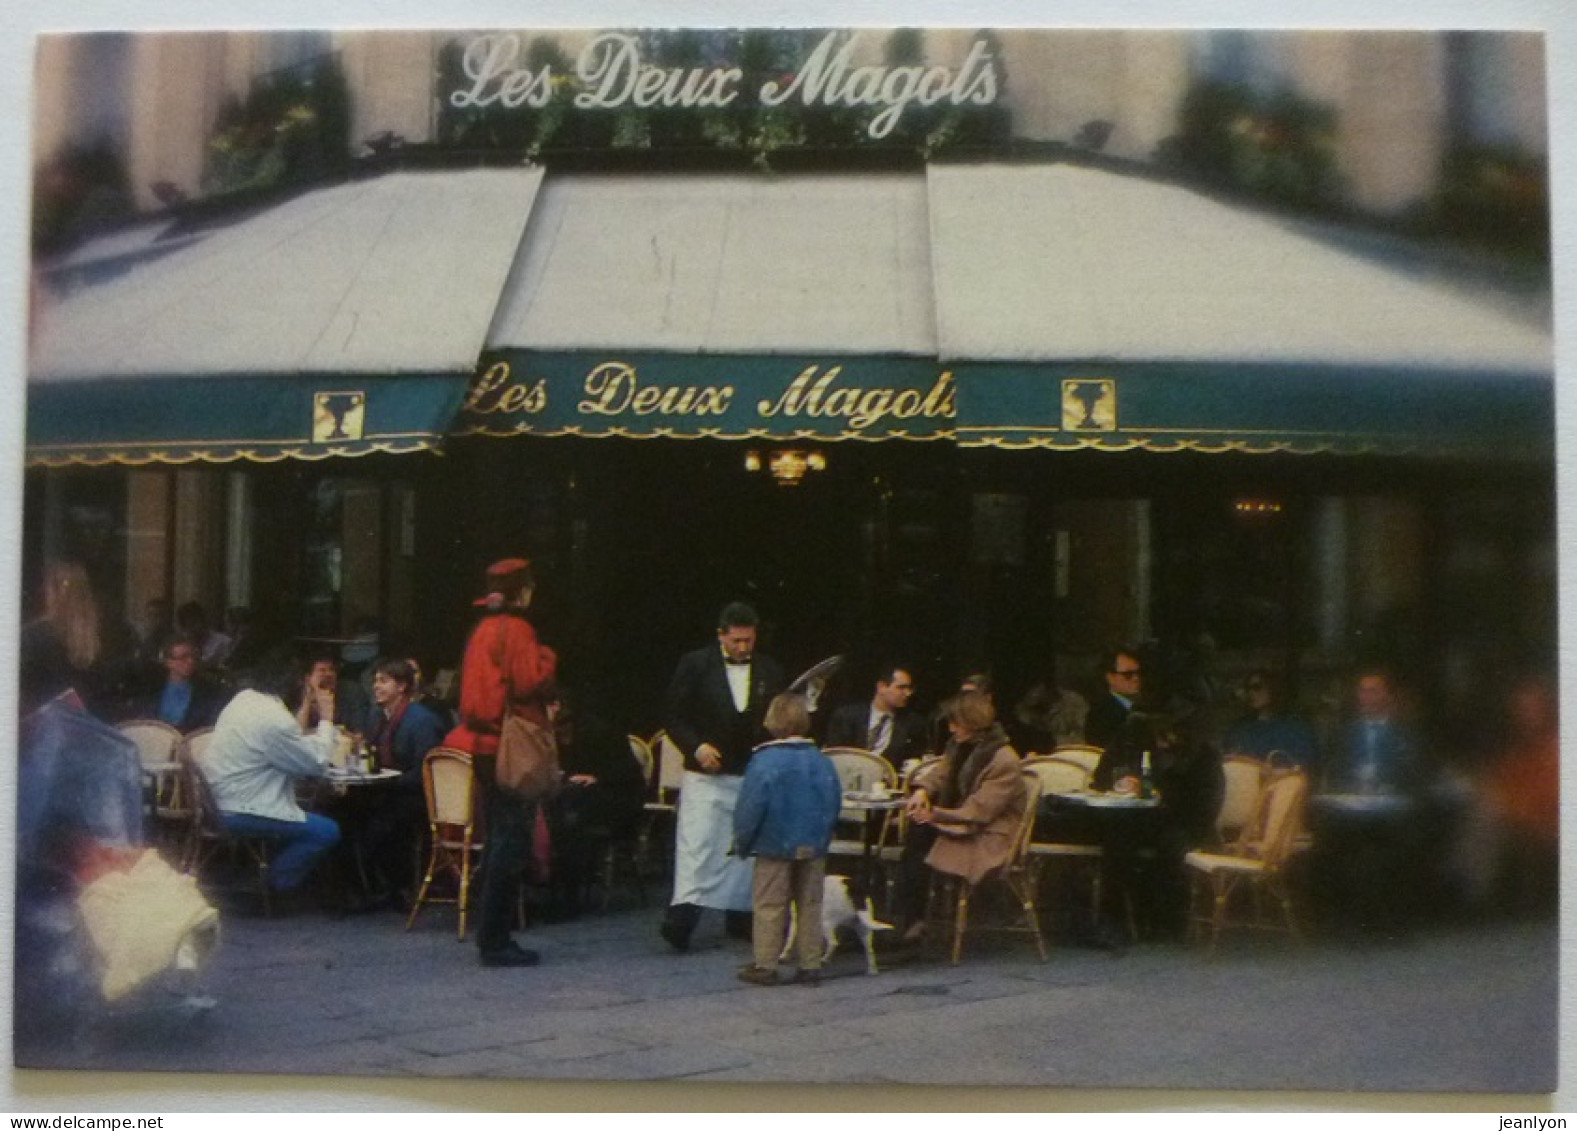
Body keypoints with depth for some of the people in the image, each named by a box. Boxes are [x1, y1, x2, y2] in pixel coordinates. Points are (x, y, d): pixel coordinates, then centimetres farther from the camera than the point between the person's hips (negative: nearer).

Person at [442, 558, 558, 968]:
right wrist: (547, 657, 0)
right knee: (511, 841, -6)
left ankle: (493, 937, 19)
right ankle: (494, 940, -5)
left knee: (499, 840, 15)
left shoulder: (483, 629, 14)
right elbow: (532, 682, -19)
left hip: (484, 744, 9)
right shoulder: (515, 629, -12)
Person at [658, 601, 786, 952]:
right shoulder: (695, 665, -1)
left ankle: (740, 915, 16)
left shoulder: (769, 671, 7)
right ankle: (681, 917, -12)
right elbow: (672, 714, -1)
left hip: (753, 775, 3)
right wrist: (696, 746, -14)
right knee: (697, 843, -9)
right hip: (705, 775, -3)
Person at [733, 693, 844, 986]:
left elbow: (751, 807, -12)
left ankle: (765, 965, 8)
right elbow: (834, 802, 7)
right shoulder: (821, 761, -1)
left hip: (775, 845, -4)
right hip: (814, 846, 4)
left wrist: (742, 841, 0)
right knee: (810, 905, 12)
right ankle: (811, 965, 15)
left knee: (769, 906, 5)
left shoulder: (765, 761, -14)